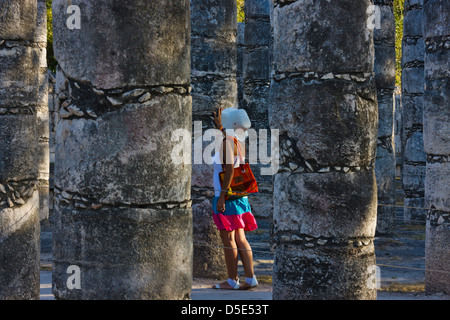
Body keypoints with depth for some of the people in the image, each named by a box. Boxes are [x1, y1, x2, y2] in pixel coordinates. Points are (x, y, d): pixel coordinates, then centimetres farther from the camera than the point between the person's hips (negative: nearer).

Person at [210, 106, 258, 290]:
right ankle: (250, 278, 7)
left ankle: (232, 280, -2)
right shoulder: (239, 142, 11)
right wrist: (220, 125, 49)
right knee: (239, 239, 9)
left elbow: (229, 169, -21)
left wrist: (221, 197, -21)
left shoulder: (228, 141, -12)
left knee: (228, 239, -4)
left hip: (227, 197, -8)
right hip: (240, 197, 8)